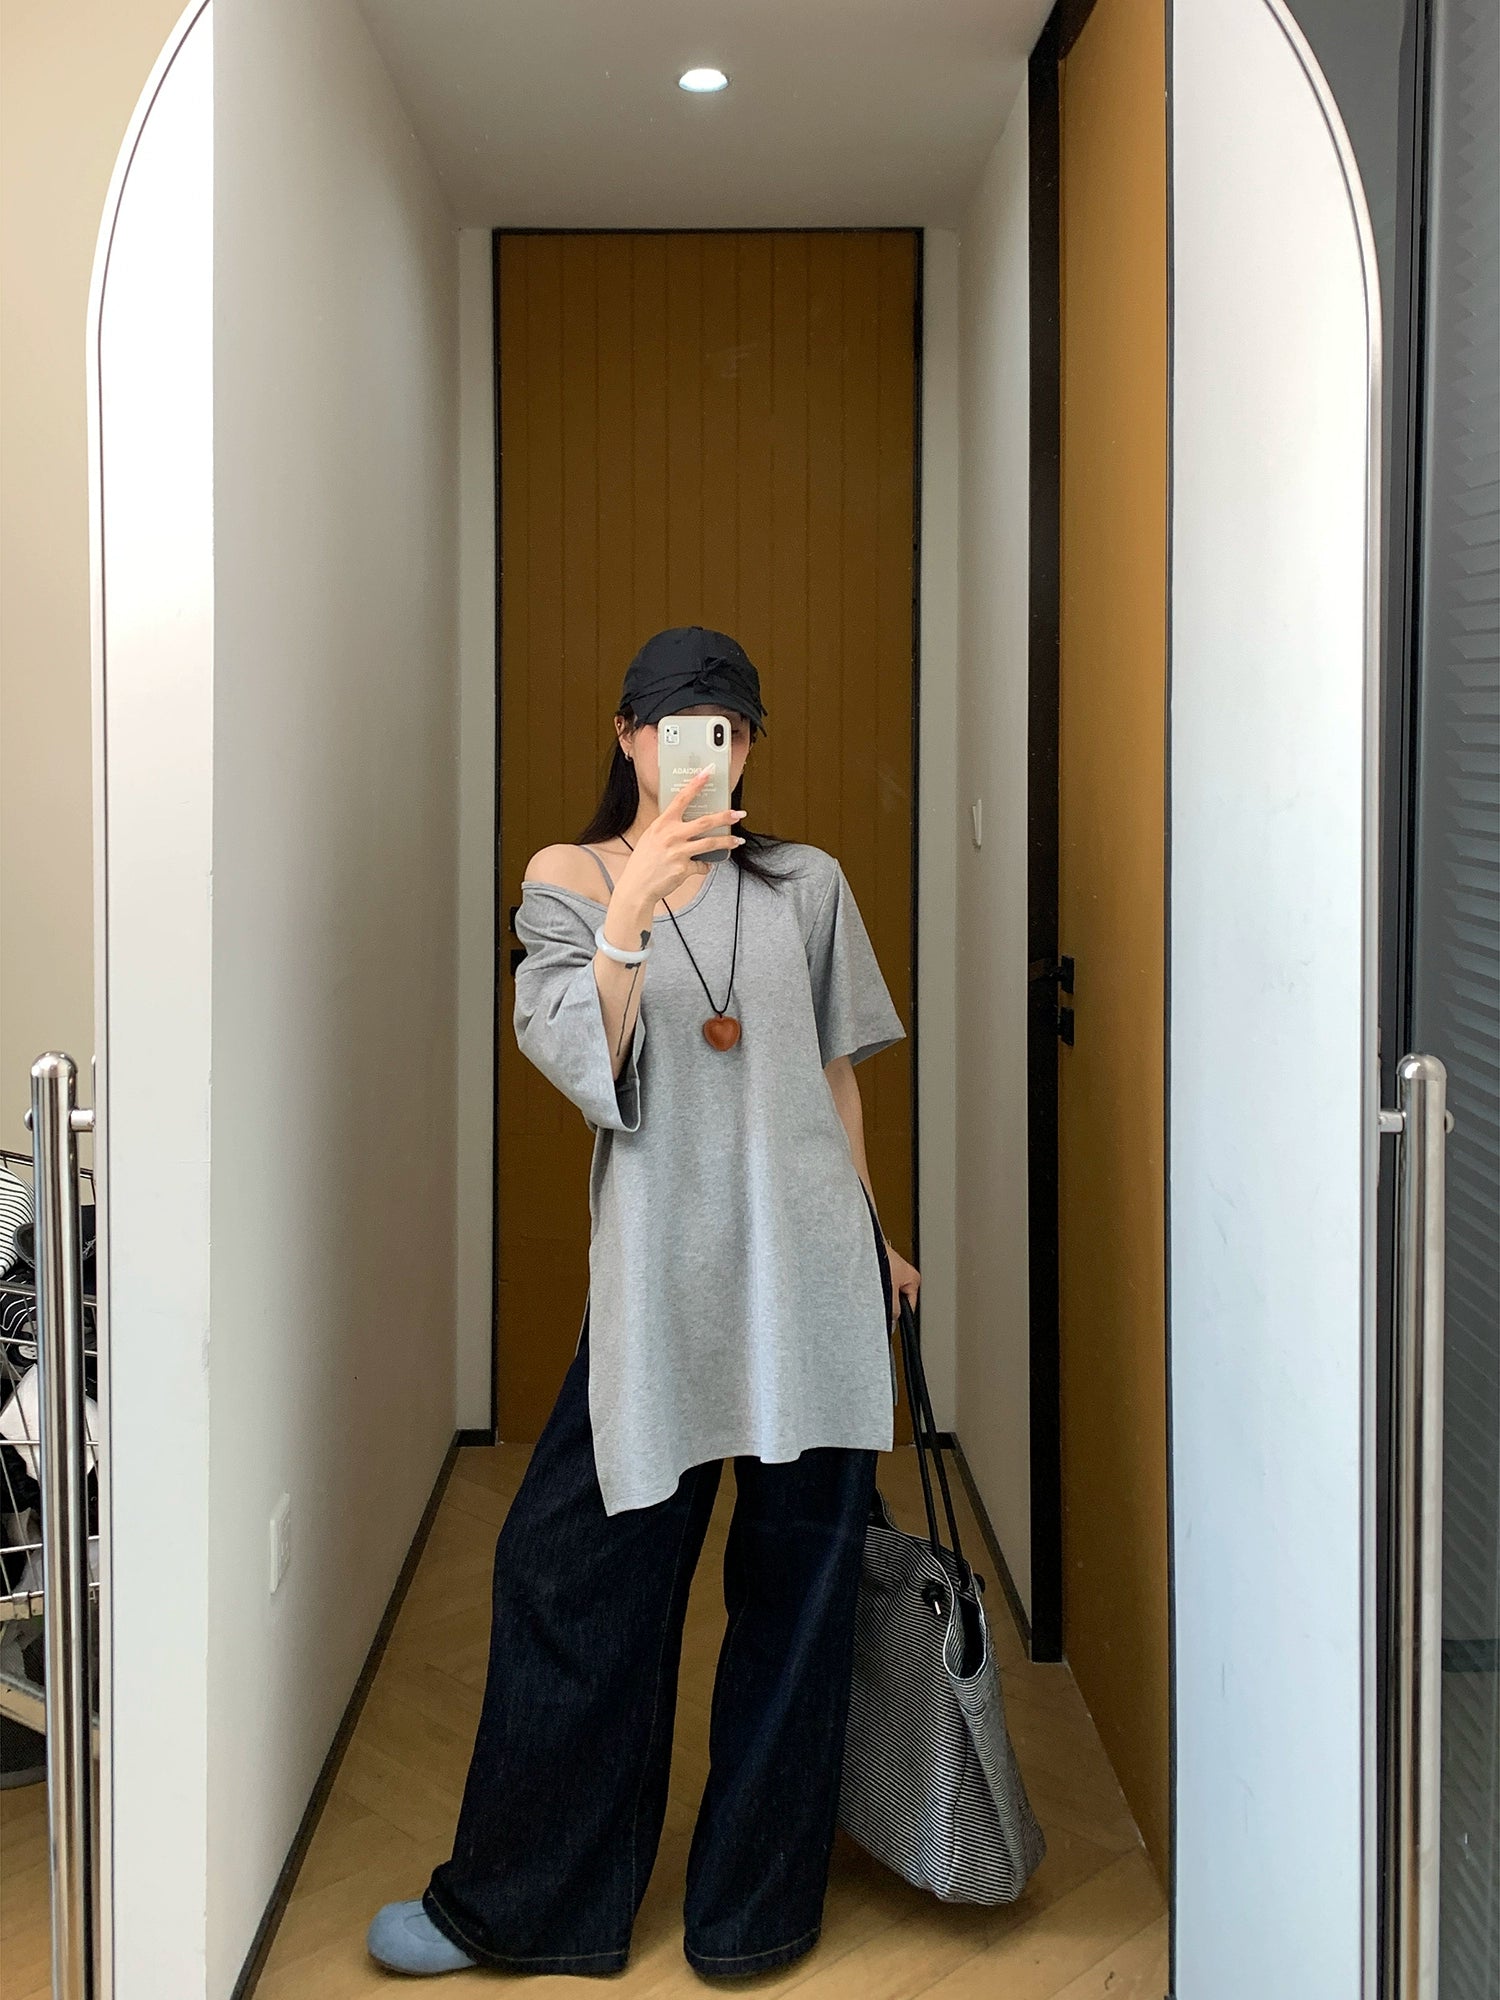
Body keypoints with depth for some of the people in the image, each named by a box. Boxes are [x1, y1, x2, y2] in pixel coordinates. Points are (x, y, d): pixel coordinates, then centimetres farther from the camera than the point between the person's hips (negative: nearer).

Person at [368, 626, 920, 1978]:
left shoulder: (807, 885, 10)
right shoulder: (569, 883, 4)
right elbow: (583, 1064, -10)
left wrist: (878, 1240, 21)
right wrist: (629, 916, -24)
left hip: (811, 1270, 2)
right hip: (660, 1272, -2)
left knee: (798, 1584, 7)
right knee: (576, 1570, 3)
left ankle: (757, 1909, 23)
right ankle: (520, 1906, 21)